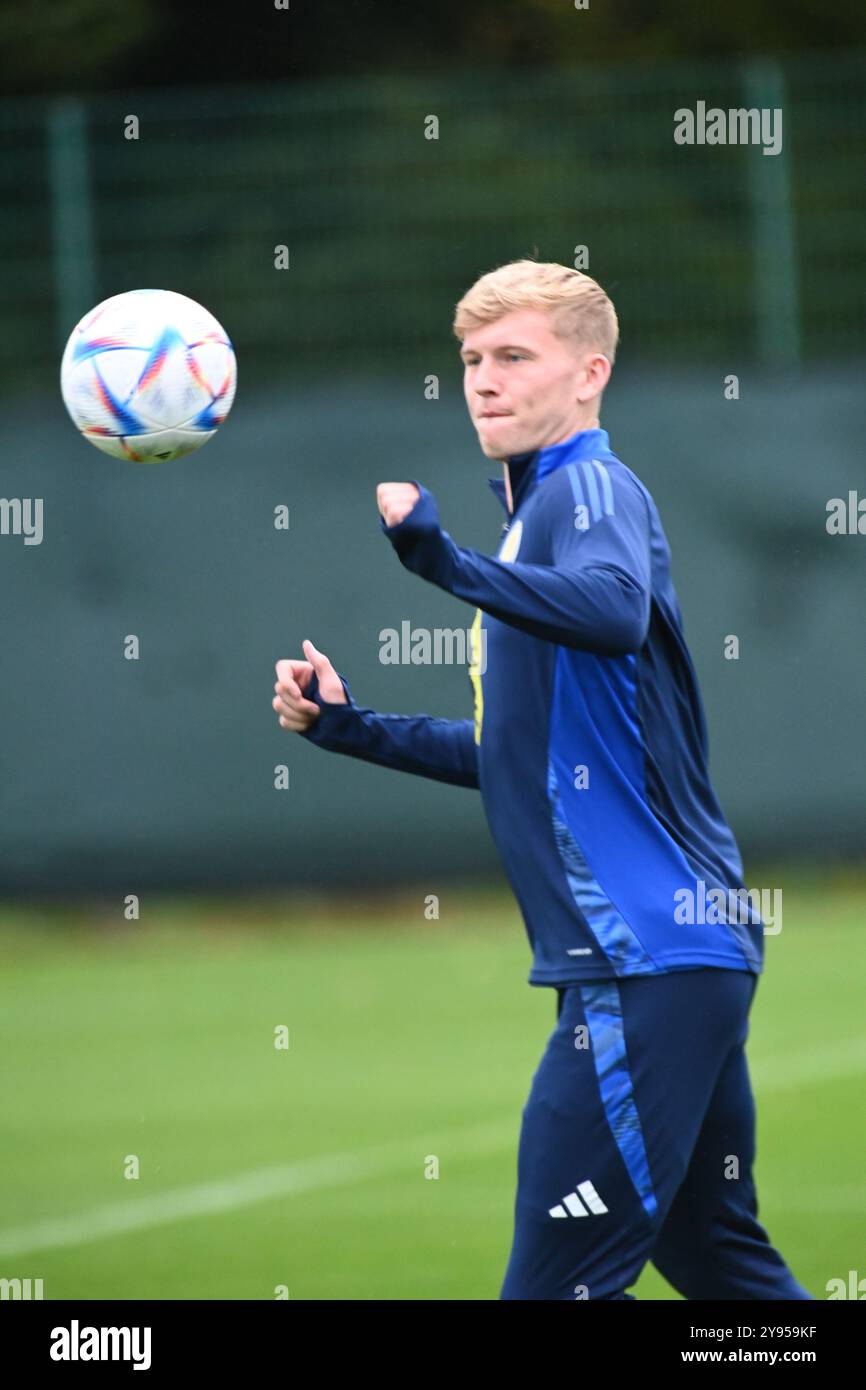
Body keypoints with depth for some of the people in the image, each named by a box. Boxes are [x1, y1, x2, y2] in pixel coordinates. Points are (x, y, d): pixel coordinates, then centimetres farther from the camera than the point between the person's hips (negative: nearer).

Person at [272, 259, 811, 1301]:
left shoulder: (591, 490, -9)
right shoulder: (533, 514, 21)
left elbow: (614, 609, -34)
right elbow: (516, 753, 30)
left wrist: (451, 565, -45)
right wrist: (352, 727, 24)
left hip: (646, 955, -11)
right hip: (688, 948, 11)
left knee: (555, 1282, -11)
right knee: (718, 1260, 16)